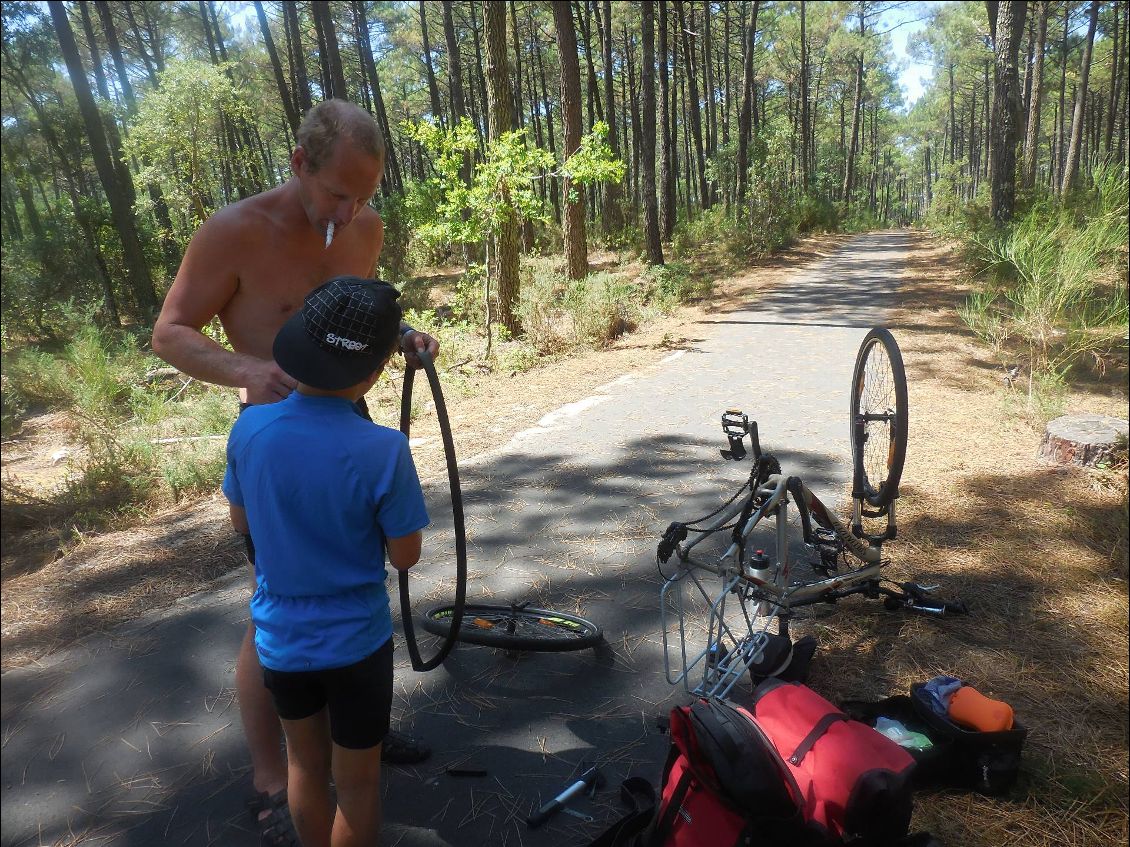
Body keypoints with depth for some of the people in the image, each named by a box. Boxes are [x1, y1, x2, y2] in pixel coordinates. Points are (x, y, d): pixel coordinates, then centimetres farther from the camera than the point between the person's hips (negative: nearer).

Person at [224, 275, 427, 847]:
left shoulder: (249, 429, -14)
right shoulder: (383, 450, -25)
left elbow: (241, 522, 3)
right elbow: (404, 557, -14)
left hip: (279, 638, 4)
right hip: (355, 642, -4)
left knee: (305, 765, 26)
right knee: (356, 783, 18)